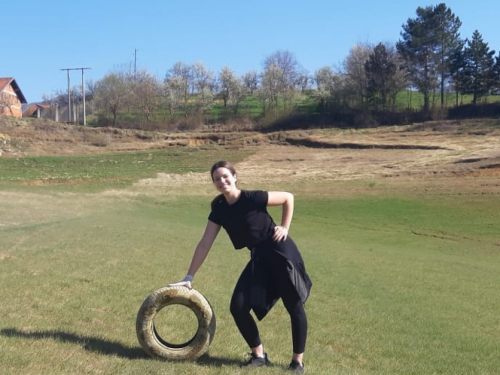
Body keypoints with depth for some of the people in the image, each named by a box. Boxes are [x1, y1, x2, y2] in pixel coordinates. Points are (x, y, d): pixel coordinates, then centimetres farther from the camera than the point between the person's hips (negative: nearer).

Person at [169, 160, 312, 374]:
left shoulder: (253, 198, -14)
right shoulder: (219, 210, 1)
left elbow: (288, 197, -2)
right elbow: (205, 244, 2)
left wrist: (285, 227, -6)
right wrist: (189, 277, 1)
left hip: (281, 252, -6)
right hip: (259, 259, 6)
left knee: (294, 307, 2)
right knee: (238, 307, -3)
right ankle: (259, 355, 15)